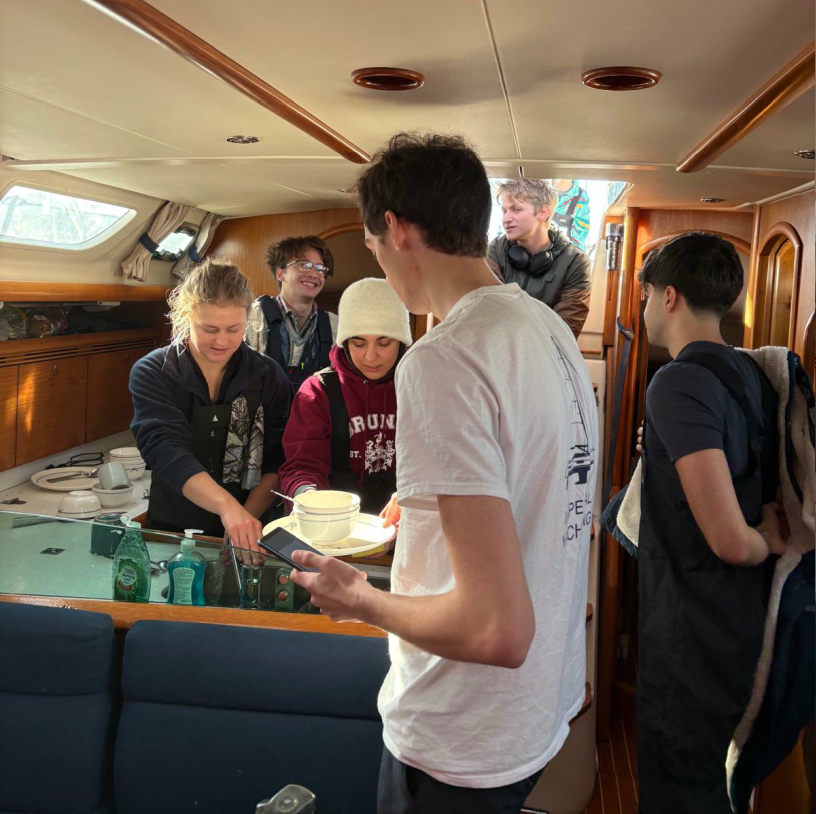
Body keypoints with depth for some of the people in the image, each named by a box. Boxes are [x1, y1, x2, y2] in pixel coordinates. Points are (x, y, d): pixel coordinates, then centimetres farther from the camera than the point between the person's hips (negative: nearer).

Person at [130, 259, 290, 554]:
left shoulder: (268, 376, 2)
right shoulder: (152, 373, -5)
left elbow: (276, 462, 0)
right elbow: (165, 449, -20)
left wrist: (245, 520, -17)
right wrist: (227, 505, -35)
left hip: (246, 538, 0)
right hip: (172, 531, 0)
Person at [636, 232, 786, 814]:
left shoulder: (680, 383, -22)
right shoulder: (752, 374, 5)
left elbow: (730, 539, -27)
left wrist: (765, 543, -8)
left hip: (692, 629, -9)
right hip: (742, 621, 9)